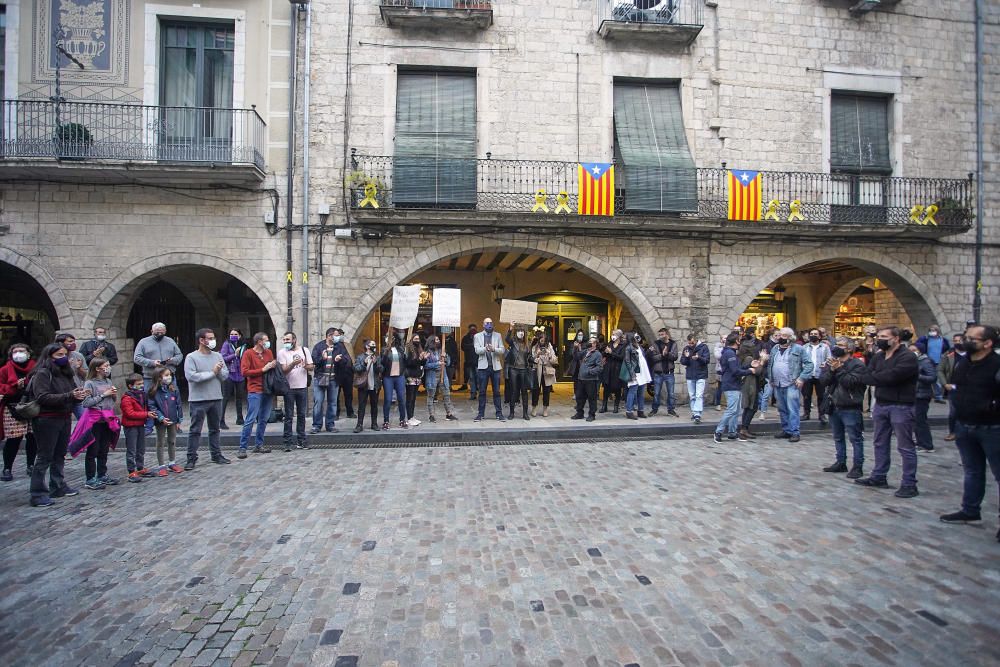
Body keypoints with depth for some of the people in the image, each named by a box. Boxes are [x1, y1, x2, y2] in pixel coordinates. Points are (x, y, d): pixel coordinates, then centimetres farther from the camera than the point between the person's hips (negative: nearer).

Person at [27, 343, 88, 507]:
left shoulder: (66, 373, 12)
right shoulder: (42, 374, -10)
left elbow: (73, 394, 17)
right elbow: (43, 397, -19)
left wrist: (80, 395, -6)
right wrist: (69, 396, -26)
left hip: (64, 419, 7)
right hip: (47, 420, -7)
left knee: (60, 455, 16)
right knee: (45, 457, -3)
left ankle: (58, 486, 27)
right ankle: (38, 494, 4)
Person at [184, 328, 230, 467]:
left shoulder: (217, 356, 8)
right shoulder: (191, 357, -6)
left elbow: (225, 375, 6)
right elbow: (191, 376, -19)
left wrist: (219, 371, -15)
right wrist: (212, 373, -14)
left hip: (216, 398, 5)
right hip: (198, 400, -5)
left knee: (215, 429, 14)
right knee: (195, 430, 2)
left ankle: (216, 455, 24)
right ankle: (191, 458, 10)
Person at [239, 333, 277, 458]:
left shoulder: (269, 352, 13)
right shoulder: (248, 353, -4)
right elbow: (244, 372, -10)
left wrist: (274, 366, 0)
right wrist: (262, 369, -13)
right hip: (255, 391, -6)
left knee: (263, 419, 9)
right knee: (250, 420, -7)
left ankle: (259, 445, 18)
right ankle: (242, 448, -2)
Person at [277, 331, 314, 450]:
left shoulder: (304, 350, 6)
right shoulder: (282, 352, -2)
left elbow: (312, 366, 6)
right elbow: (284, 370, -10)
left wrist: (306, 366, -16)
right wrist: (294, 363, -27)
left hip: (302, 387, 3)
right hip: (289, 388, -3)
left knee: (301, 415, 8)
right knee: (289, 416, 0)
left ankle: (300, 440, 16)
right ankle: (287, 442, 4)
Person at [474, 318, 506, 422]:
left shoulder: (498, 335, 7)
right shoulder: (477, 336, 5)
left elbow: (502, 350, -1)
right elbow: (477, 350, -7)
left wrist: (493, 349, -21)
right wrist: (485, 348, -27)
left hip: (495, 366, 1)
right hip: (483, 366, -1)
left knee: (497, 391, 5)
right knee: (482, 391, 4)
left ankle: (499, 413, 11)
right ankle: (481, 413, 12)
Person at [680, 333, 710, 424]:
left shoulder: (703, 347, -5)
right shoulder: (686, 348, 5)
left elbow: (706, 360, -11)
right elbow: (682, 362, 3)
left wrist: (699, 358, -30)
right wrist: (686, 357, -18)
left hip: (701, 376, -4)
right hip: (690, 376, 4)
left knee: (699, 396, -10)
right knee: (692, 396, 10)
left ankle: (697, 415, -15)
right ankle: (693, 413, 19)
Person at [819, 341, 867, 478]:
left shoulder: (857, 364, -8)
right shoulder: (831, 362, 11)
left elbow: (850, 382, -20)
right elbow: (822, 380, 0)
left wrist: (839, 369, -19)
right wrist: (831, 370, -15)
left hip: (850, 408, -6)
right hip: (833, 407, 7)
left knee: (855, 438, -1)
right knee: (838, 438, 15)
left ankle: (857, 466, 5)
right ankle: (841, 463, 26)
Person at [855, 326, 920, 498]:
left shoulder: (907, 357, -12)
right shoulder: (878, 356, 11)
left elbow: (891, 375, -23)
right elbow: (866, 376, 4)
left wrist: (874, 377, -6)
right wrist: (883, 379, -14)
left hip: (901, 406, -8)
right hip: (880, 404, 8)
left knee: (905, 447, -2)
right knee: (880, 443, 15)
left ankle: (909, 484, 5)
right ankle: (878, 477, 26)